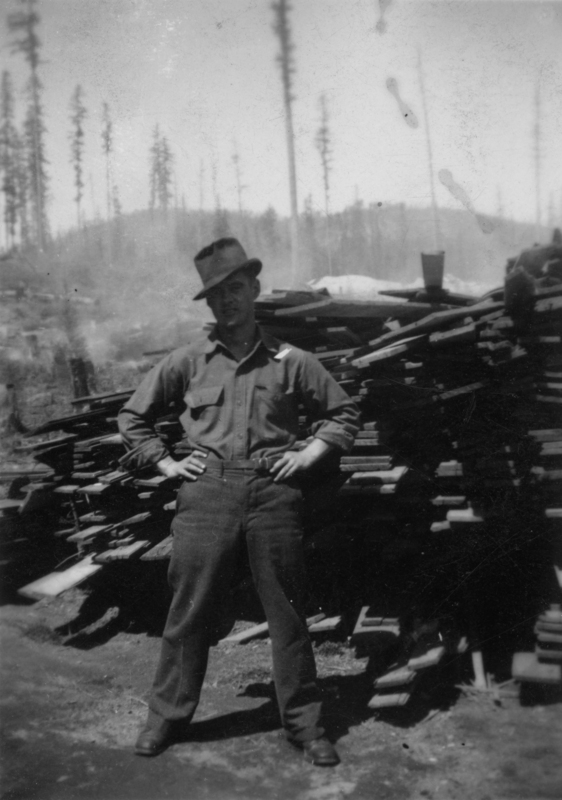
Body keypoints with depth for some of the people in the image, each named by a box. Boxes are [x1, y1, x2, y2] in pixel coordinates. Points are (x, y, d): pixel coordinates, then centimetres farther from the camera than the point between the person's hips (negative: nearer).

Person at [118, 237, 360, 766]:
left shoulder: (290, 362, 6)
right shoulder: (188, 361, 7)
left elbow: (344, 413, 17)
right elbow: (133, 416, 16)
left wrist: (310, 452, 5)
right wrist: (164, 462, 7)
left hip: (273, 494, 0)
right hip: (206, 494, 1)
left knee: (287, 613, 6)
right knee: (189, 612, 6)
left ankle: (303, 722, 20)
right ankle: (166, 716, 24)